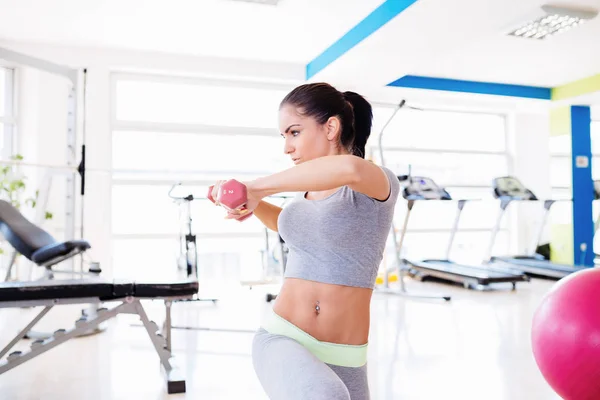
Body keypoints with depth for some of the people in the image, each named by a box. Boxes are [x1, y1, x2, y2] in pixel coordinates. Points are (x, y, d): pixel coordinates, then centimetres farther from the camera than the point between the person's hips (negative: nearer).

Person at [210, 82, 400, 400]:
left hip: (341, 362, -2)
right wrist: (253, 203, 17)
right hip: (281, 340, 2)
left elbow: (349, 169, -35)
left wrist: (257, 187, -29)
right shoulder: (307, 193, 9)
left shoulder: (379, 186, -8)